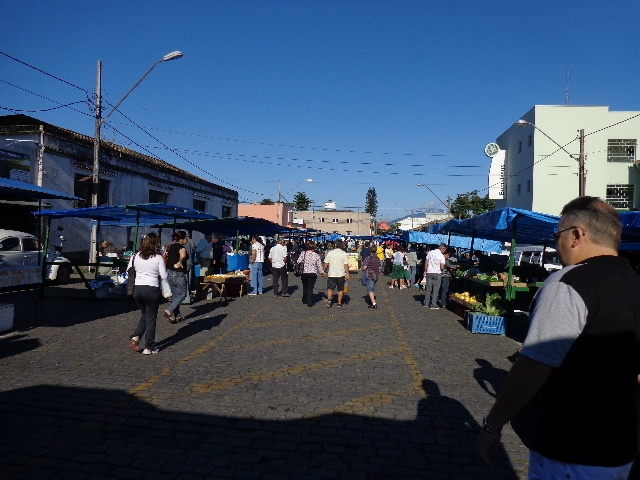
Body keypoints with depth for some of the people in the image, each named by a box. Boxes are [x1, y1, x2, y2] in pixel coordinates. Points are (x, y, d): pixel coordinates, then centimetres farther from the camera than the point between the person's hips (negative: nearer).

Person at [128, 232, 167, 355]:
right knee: (151, 318, 8)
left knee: (144, 315, 24)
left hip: (137, 289, 4)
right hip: (152, 290, -4)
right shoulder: (158, 258, -9)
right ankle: (149, 347, 12)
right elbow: (164, 276, -9)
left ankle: (135, 337, 6)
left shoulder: (135, 256, 1)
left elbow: (128, 271, 8)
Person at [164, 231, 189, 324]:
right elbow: (183, 256, -38)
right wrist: (180, 263, -22)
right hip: (178, 274, -8)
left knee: (175, 295, 16)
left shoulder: (170, 246, 10)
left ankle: (177, 316, 21)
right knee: (183, 294, 5)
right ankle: (169, 311, -8)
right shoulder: (181, 247, -15)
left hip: (169, 273, 8)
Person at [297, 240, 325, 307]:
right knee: (310, 288, 2)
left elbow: (298, 262, -11)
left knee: (305, 287, 20)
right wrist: (322, 272, 15)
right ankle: (309, 303, -2)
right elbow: (319, 265, -2)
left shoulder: (303, 253, -6)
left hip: (304, 273, 1)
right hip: (313, 273, -1)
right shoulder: (316, 255, -7)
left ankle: (304, 300, 35)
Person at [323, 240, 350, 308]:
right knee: (340, 289, 13)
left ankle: (329, 299, -13)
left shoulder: (330, 253, -2)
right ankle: (339, 303, 15)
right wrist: (347, 274, -5)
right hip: (341, 274, 0)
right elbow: (346, 265, -9)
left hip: (331, 274, 0)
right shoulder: (344, 253, -5)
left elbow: (326, 264, 0)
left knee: (330, 288, 8)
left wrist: (323, 271, 14)